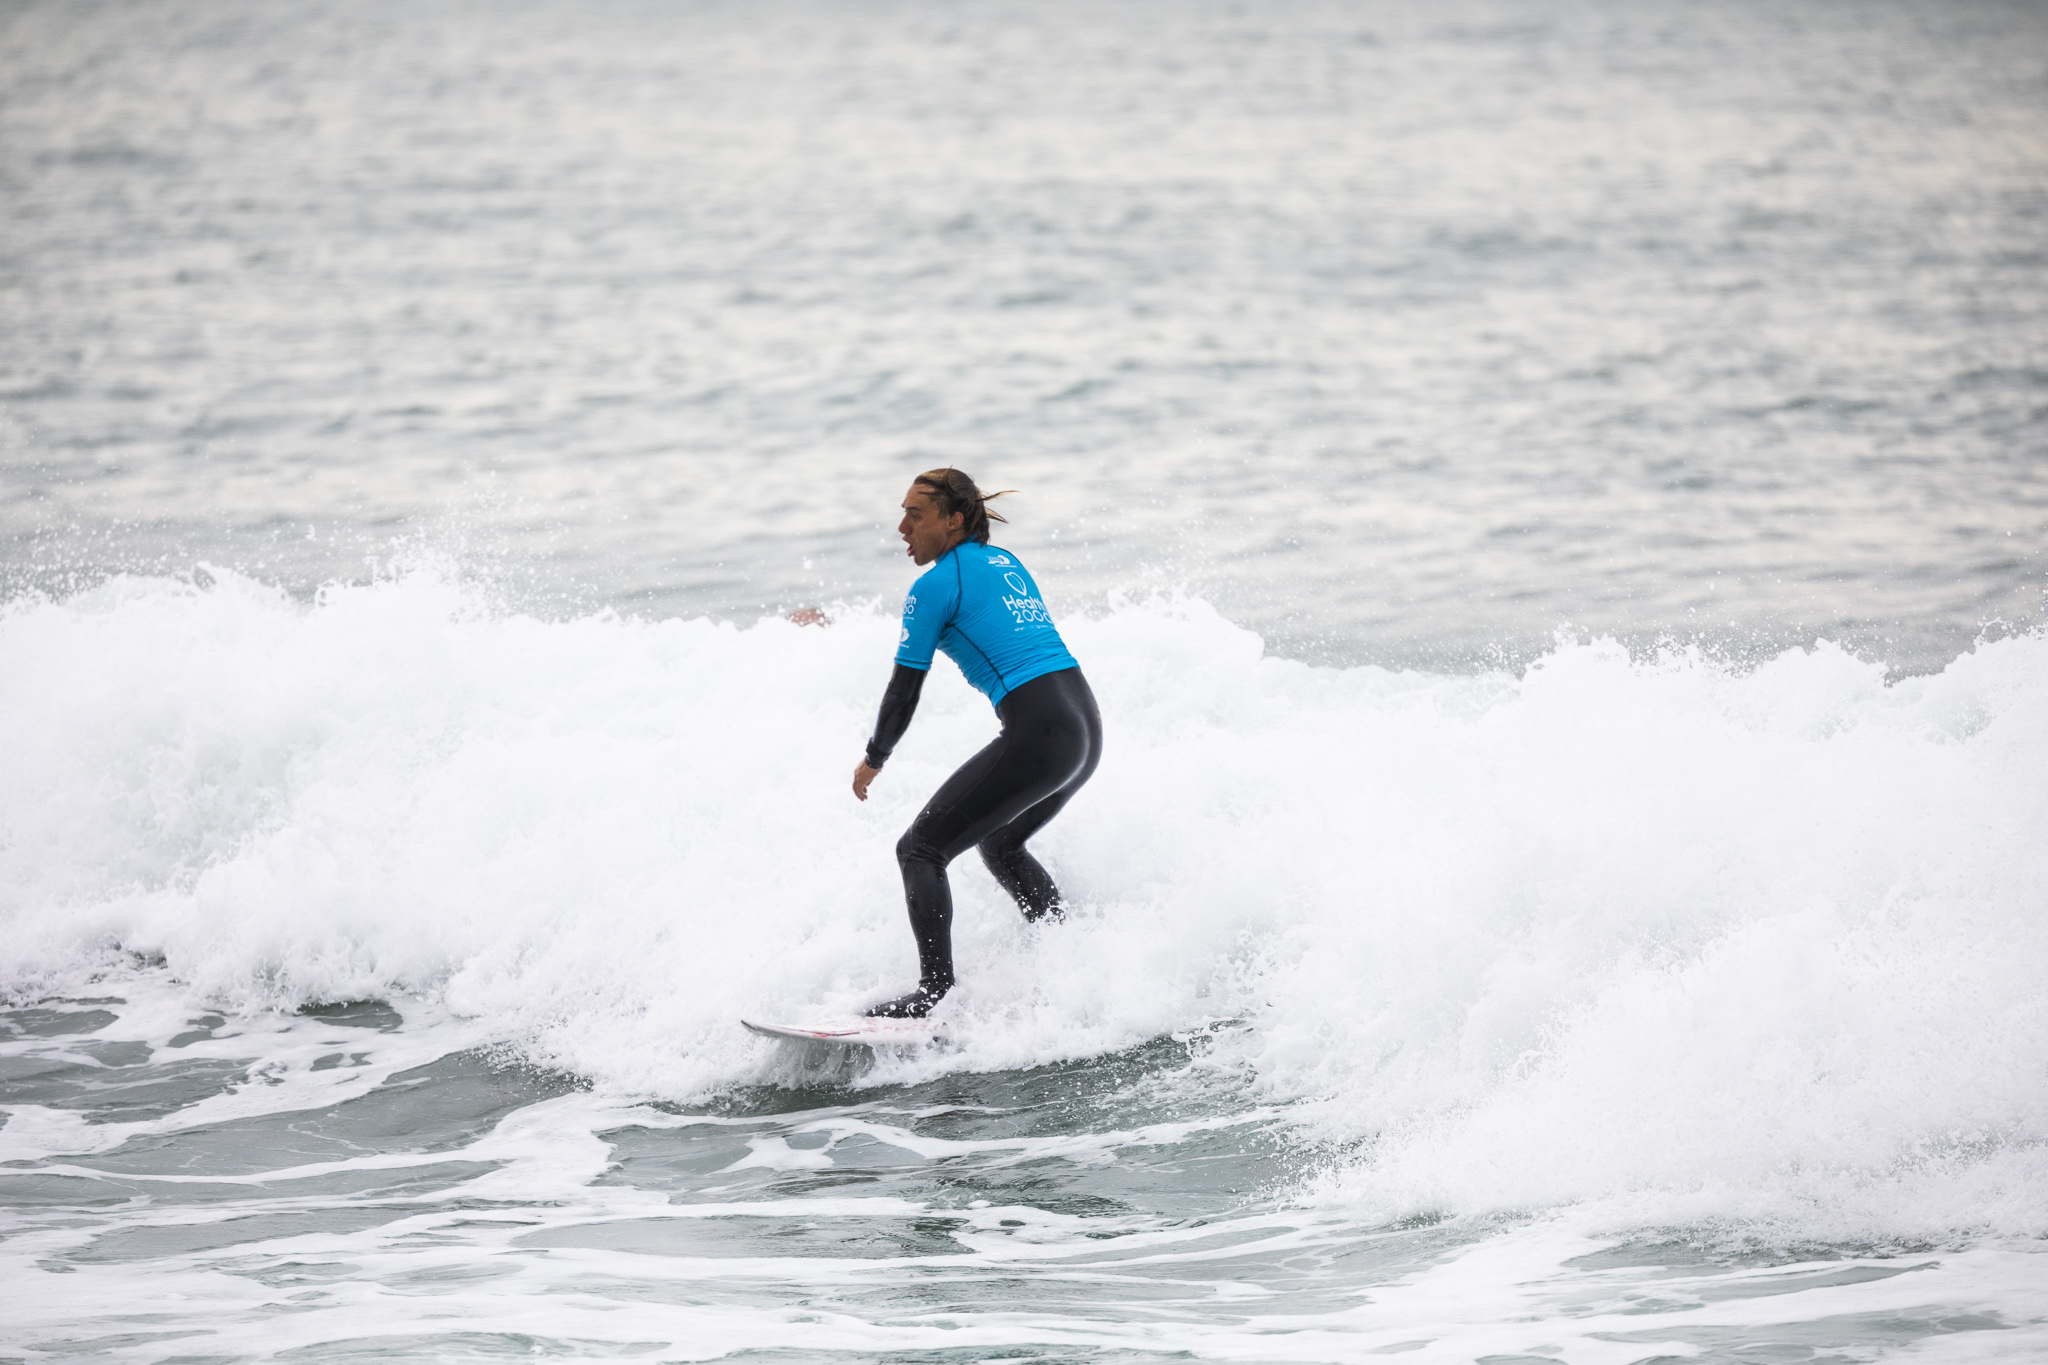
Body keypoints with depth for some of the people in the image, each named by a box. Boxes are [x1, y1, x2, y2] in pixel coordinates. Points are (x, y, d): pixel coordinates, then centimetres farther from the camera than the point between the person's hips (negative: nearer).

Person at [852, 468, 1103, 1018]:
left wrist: (873, 761, 13)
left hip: (1038, 735, -9)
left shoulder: (935, 585, -5)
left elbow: (903, 694, -2)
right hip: (1088, 727, 9)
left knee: (919, 850, -2)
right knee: (1000, 845, 30)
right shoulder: (1004, 562, 19)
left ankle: (935, 992, -12)